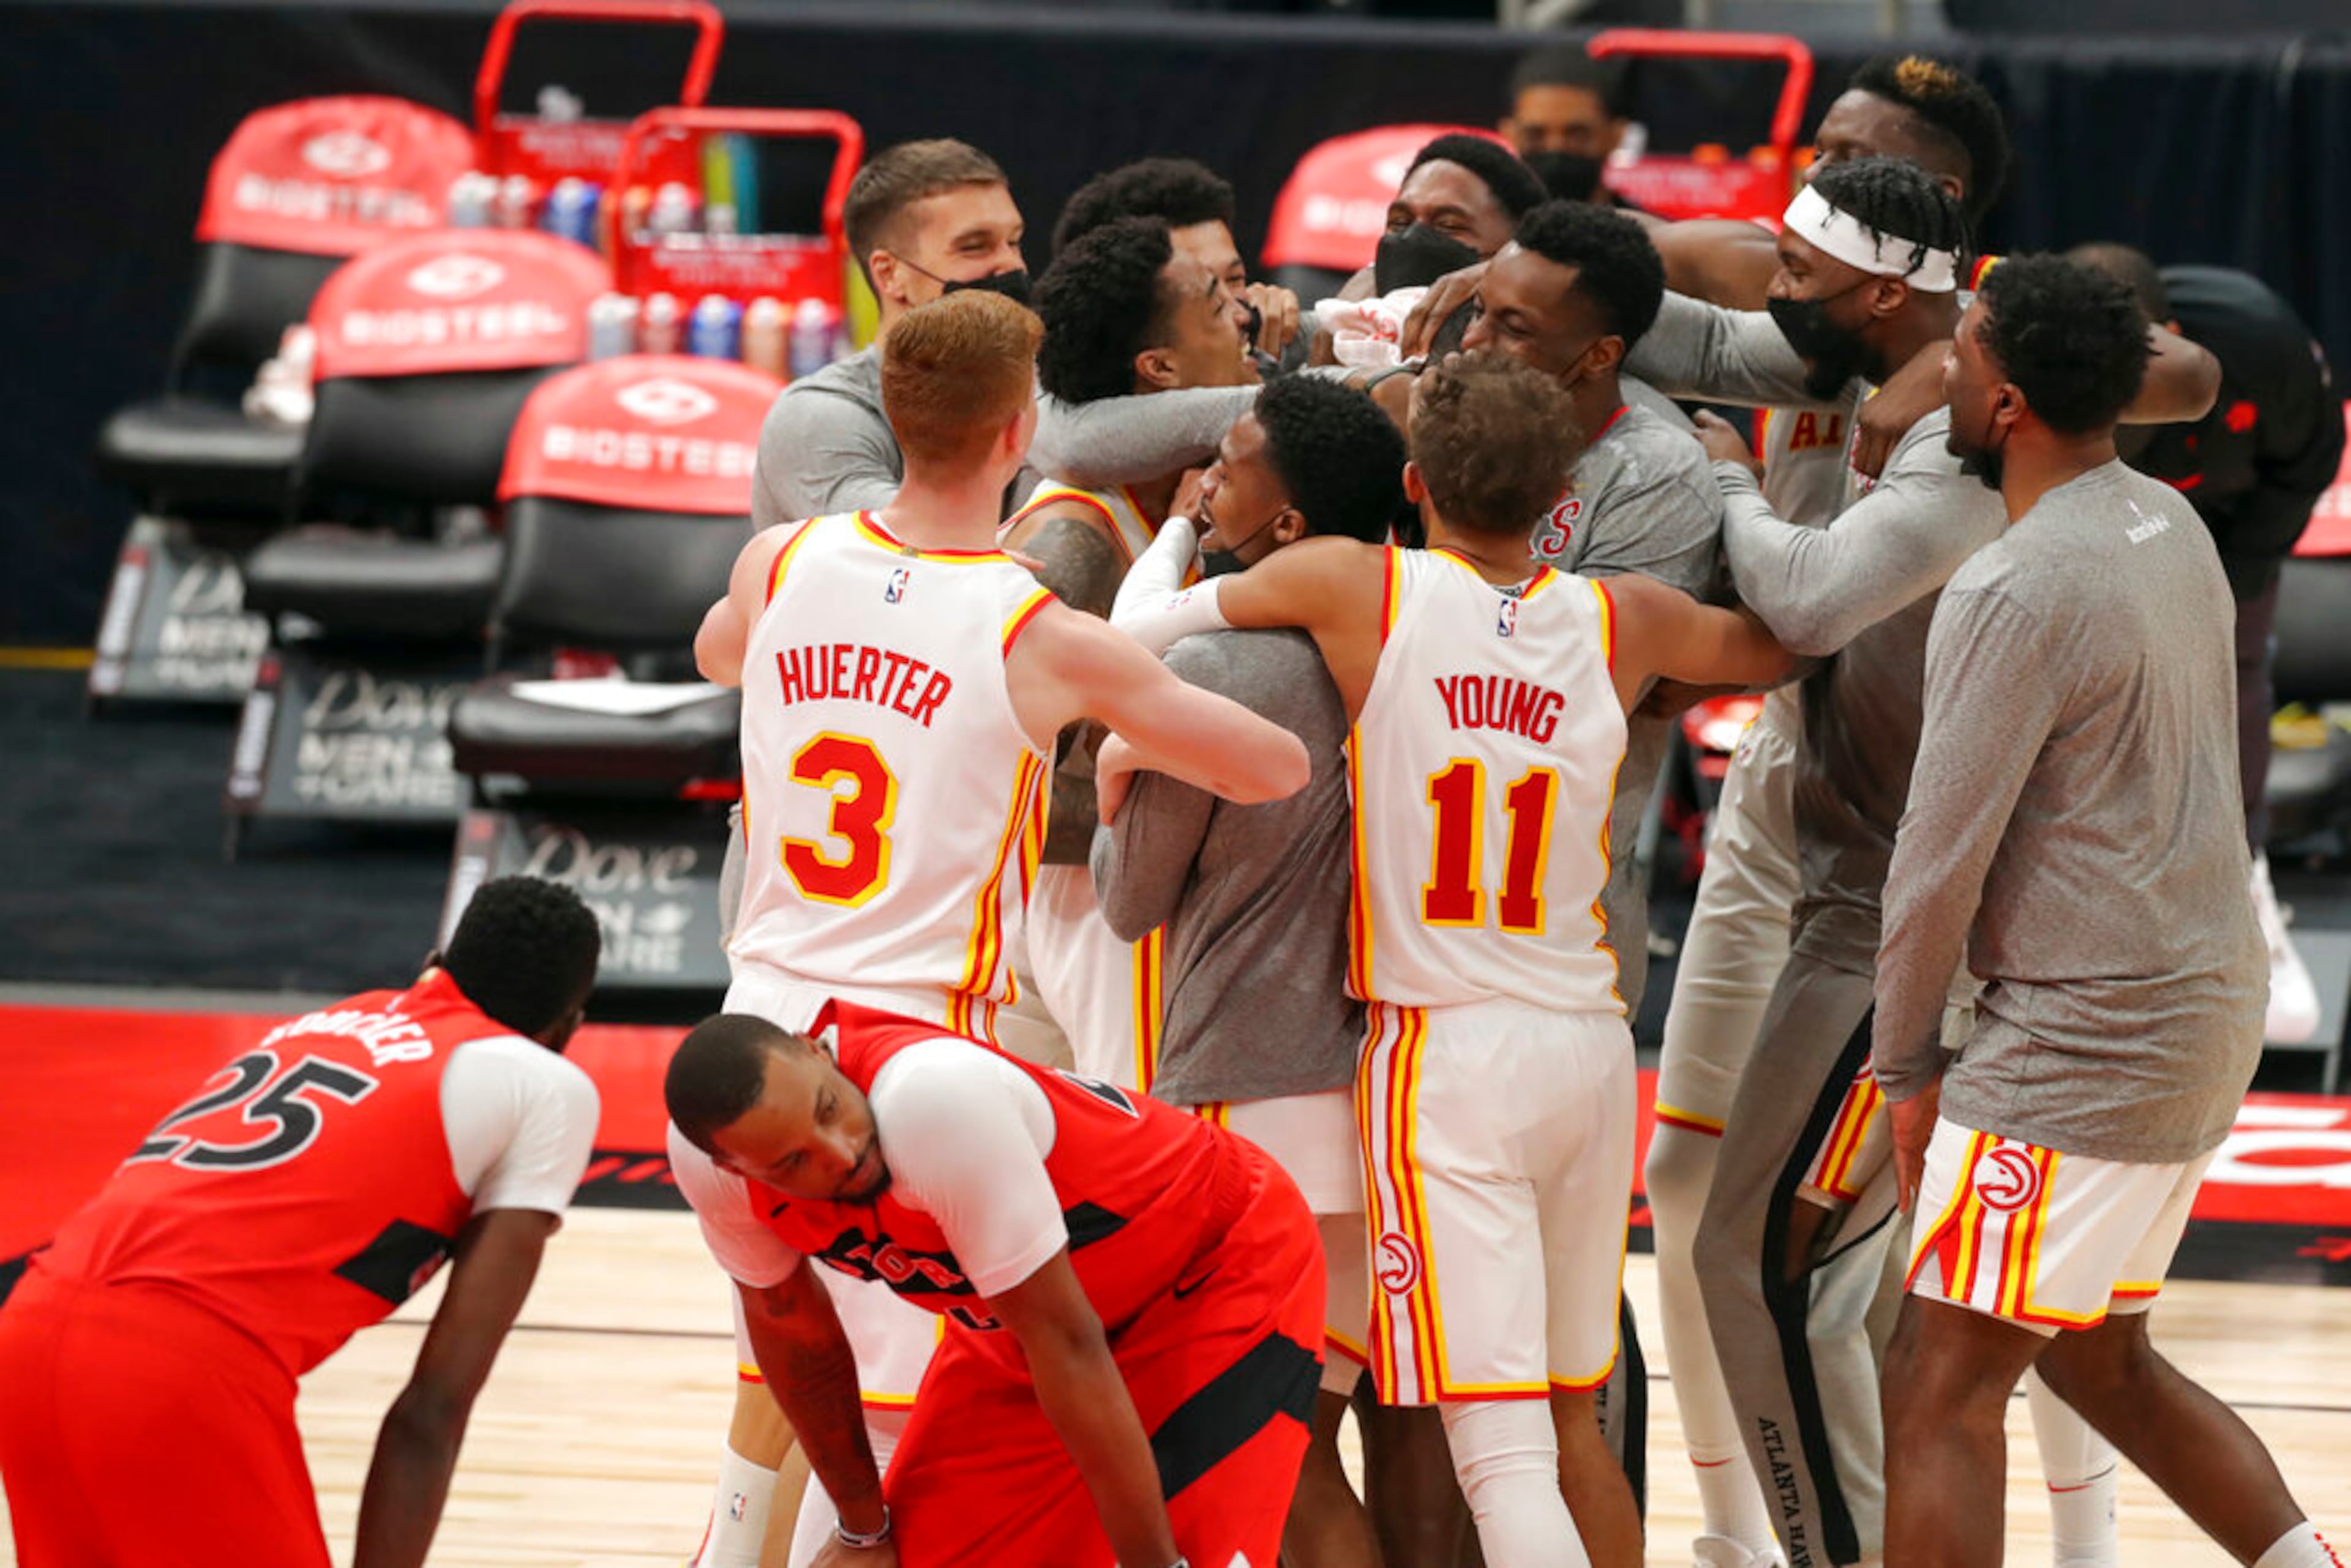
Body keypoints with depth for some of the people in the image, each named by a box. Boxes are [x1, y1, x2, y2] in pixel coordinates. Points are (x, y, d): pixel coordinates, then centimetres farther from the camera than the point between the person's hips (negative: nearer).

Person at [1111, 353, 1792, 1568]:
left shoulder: (1357, 589, -6)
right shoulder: (1623, 622, 3)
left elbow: (1137, 640, 2)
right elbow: (1778, 646, 23)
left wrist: (1121, 746, 19)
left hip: (1444, 1053, -5)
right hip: (1589, 1046, 5)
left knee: (1500, 1446, -10)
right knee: (1571, 1421, 18)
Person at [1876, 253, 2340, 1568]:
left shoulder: (2021, 591, -20)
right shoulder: (2171, 526, 7)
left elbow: (1943, 855, -16)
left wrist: (1908, 1066, -5)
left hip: (2087, 1039, -10)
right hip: (2210, 1004, 10)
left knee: (1941, 1389, -5)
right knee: (2100, 1360, 22)